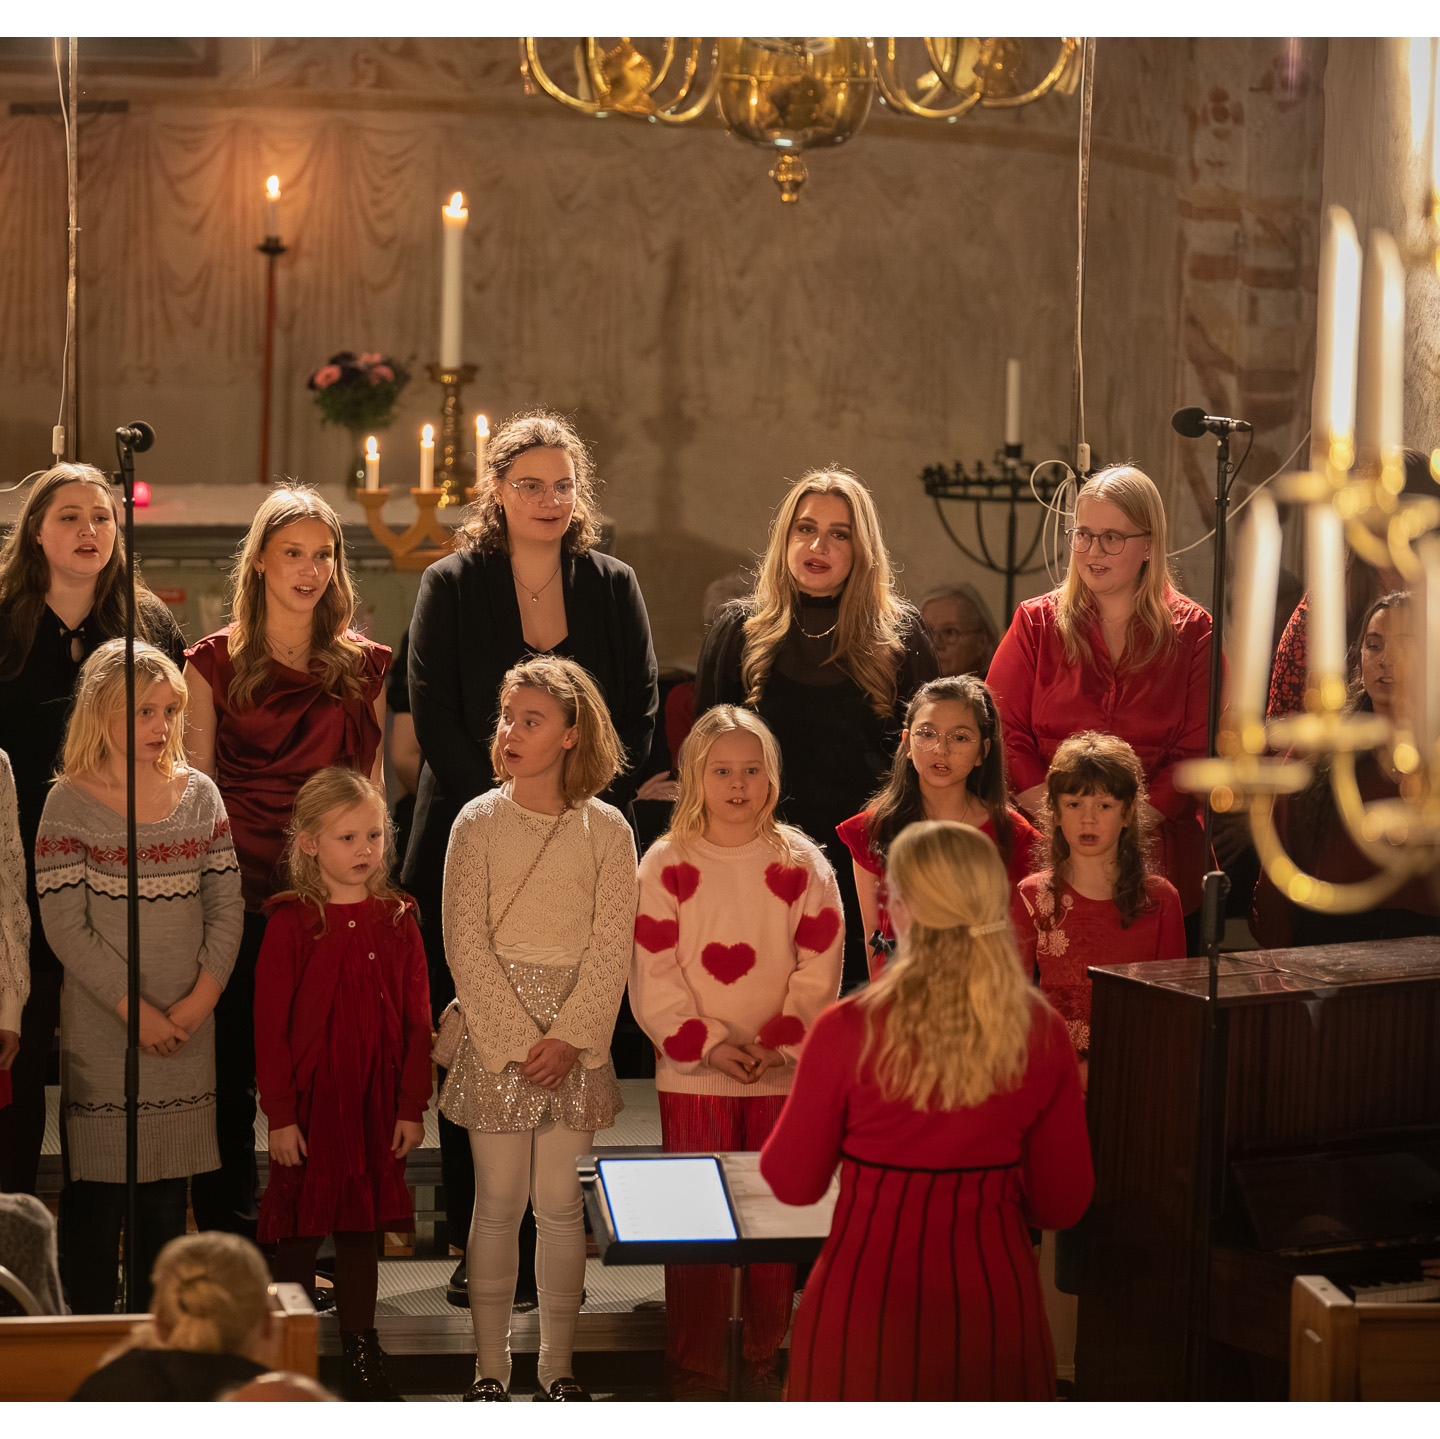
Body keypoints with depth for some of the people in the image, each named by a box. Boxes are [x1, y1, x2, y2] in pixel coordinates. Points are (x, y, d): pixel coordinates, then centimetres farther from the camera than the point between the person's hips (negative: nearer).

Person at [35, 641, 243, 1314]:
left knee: (169, 1195, 9)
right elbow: (64, 925, -10)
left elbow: (226, 906, 6)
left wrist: (202, 996, -6)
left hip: (186, 1028, 4)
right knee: (97, 1196, -1)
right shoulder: (69, 802, -6)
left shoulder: (199, 794, 7)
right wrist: (134, 1008, -12)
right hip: (100, 1027, -4)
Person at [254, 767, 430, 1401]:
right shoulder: (292, 922, -7)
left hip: (375, 1105, 3)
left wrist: (412, 1107, 1)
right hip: (308, 1104, -3)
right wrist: (280, 1114, -9)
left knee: (362, 1230, 11)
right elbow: (270, 1024, -7)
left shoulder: (397, 921, 3)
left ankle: (361, 1360, 21)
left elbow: (417, 1021, 5)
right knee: (299, 1231, 3)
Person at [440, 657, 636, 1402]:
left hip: (577, 1040, 1)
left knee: (562, 1206, 3)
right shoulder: (478, 822, 0)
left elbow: (611, 947, -1)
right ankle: (491, 1364, 10)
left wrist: (568, 1038, -11)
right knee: (498, 1205, 2)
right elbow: (465, 943, -3)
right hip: (495, 1036, 0)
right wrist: (518, 1040, -9)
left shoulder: (606, 829, 1)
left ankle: (557, 1365, 12)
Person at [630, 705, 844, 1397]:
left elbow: (819, 967, 0)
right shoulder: (667, 864, 0)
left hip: (784, 1072, 1)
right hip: (693, 1073, -1)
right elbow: (654, 974, -4)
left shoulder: (802, 863, 3)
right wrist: (710, 1045, -13)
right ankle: (694, 1372, 11)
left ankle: (770, 1362, 20)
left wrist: (777, 1042, -12)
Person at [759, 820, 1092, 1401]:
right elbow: (1062, 1206, 2)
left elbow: (792, 1184, 0)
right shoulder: (1042, 1036, -5)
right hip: (995, 1305, 2)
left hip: (868, 1310, -2)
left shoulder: (846, 1032, -12)